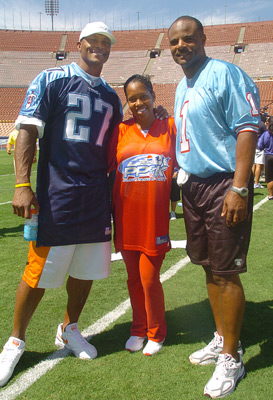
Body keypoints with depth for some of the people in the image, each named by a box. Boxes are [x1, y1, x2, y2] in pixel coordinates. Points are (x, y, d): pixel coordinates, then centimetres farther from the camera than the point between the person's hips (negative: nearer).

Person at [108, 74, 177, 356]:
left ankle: (156, 334, 25)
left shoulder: (170, 127, 2)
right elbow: (108, 170, 7)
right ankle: (139, 329, 33)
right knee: (133, 278, 13)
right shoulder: (121, 131, 4)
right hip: (127, 217, 2)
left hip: (156, 217, -2)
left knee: (149, 278, 2)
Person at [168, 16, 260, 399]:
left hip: (223, 185, -8)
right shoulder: (181, 87, 17)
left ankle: (231, 358, 13)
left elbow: (247, 129, -16)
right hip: (192, 186, 8)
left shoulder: (225, 74, -8)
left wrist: (239, 188, -23)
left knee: (226, 273, -2)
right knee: (210, 267, 15)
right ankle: (222, 339, 31)